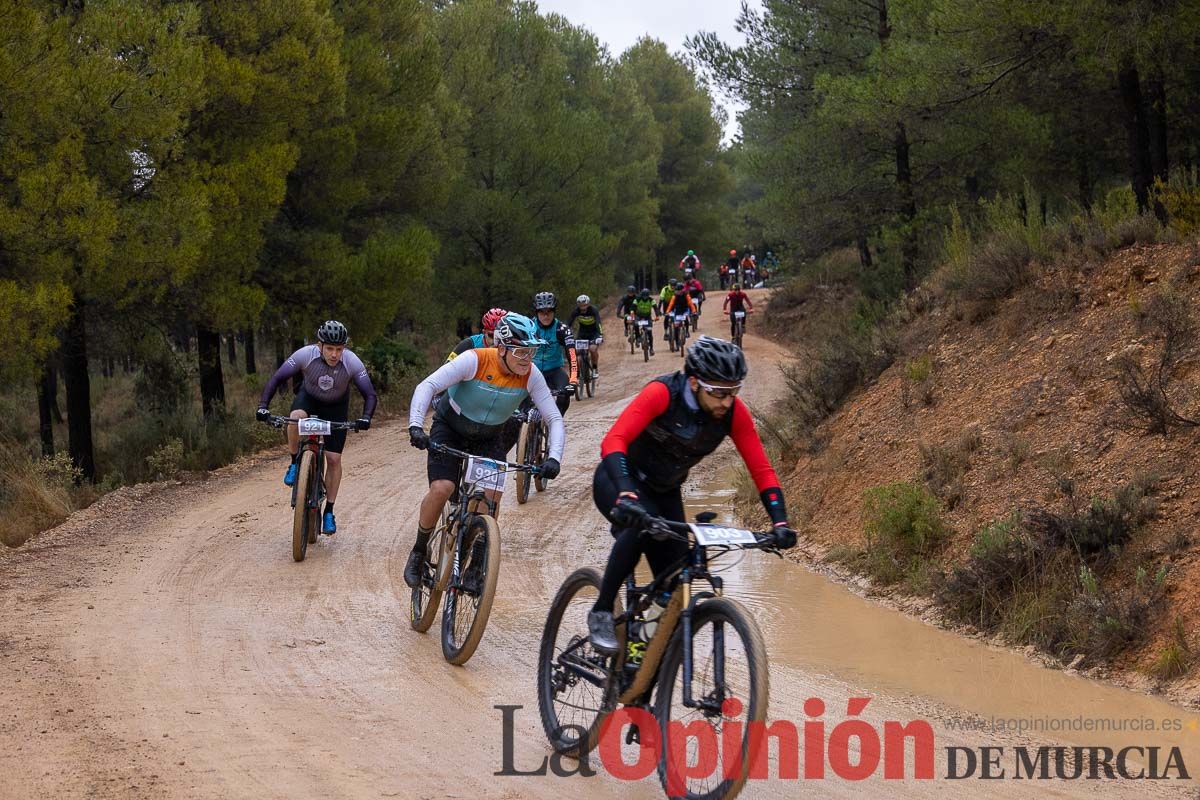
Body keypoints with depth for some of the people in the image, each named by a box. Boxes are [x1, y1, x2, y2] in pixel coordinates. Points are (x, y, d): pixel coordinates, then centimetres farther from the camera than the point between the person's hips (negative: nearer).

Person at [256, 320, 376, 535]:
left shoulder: (352, 363, -29)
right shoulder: (305, 355, -31)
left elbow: (370, 395, -24)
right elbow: (277, 379, -25)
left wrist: (365, 418, -42)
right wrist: (263, 406, -37)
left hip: (336, 407, 1)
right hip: (308, 397, 0)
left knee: (334, 458, -4)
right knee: (297, 417, -36)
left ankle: (329, 512, 8)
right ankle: (295, 464, -12)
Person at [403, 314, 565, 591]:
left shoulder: (532, 376, -21)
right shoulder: (475, 360, -30)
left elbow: (554, 419, -17)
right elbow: (427, 386, -35)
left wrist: (554, 458, -33)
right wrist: (415, 426, -49)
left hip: (489, 437, 3)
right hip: (450, 429, -3)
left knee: (493, 495, -18)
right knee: (442, 488, -23)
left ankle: (475, 567, -3)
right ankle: (418, 553, 1)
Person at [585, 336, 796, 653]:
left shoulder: (734, 413, -18)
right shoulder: (662, 394, -32)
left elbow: (762, 470, -16)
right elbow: (613, 441, -43)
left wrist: (780, 522, -32)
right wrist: (626, 495, -58)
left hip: (664, 491, 5)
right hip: (619, 481, -5)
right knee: (642, 524, -36)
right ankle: (601, 614, -21)